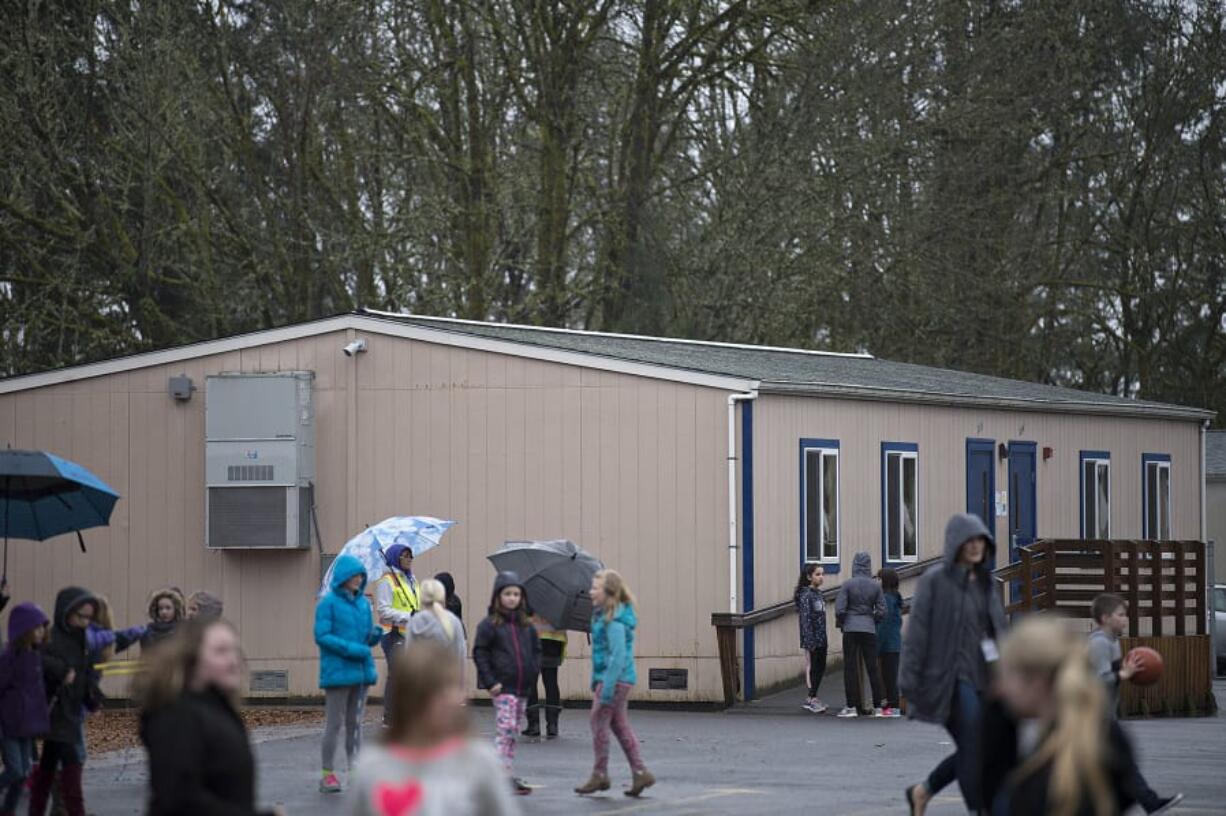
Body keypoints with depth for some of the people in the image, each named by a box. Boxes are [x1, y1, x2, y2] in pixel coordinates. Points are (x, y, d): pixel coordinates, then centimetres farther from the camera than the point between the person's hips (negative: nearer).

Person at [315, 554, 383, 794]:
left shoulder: (363, 603, 12)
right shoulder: (328, 603, -7)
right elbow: (321, 636, -13)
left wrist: (375, 635, -7)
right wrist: (351, 649, -20)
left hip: (361, 671, 6)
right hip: (337, 672, -6)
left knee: (355, 723, 10)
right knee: (334, 724, -3)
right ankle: (328, 774, 3)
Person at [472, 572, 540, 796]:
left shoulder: (526, 625, 12)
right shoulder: (490, 624, -5)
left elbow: (536, 650, 19)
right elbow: (479, 653, -7)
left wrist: (533, 675, 6)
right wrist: (490, 682, -13)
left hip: (522, 687, 6)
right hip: (503, 687, -6)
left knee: (513, 733, 10)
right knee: (506, 731, -11)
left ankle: (507, 775, 15)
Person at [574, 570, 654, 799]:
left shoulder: (614, 621, -18)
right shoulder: (603, 615, 13)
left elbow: (618, 656, -23)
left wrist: (607, 689, -25)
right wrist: (596, 681, 22)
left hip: (614, 679, -10)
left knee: (599, 723, -1)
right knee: (620, 726, 13)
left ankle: (600, 776, 8)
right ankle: (640, 773, 13)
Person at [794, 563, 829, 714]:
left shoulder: (818, 594, 14)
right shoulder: (806, 595, -11)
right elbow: (805, 618, -16)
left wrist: (824, 638, 16)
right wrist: (809, 641, -21)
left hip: (821, 638, 8)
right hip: (812, 638, -8)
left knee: (821, 667, 10)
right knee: (813, 667, -6)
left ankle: (812, 698, 17)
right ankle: (812, 698, -3)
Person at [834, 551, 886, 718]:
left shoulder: (847, 585, -7)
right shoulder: (875, 586, 0)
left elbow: (839, 609, -12)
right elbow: (881, 611, -1)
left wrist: (839, 622, 7)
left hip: (851, 629, -2)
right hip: (869, 629, 2)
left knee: (850, 667, 2)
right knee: (873, 667, 7)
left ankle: (851, 706, 0)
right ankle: (877, 706, 8)